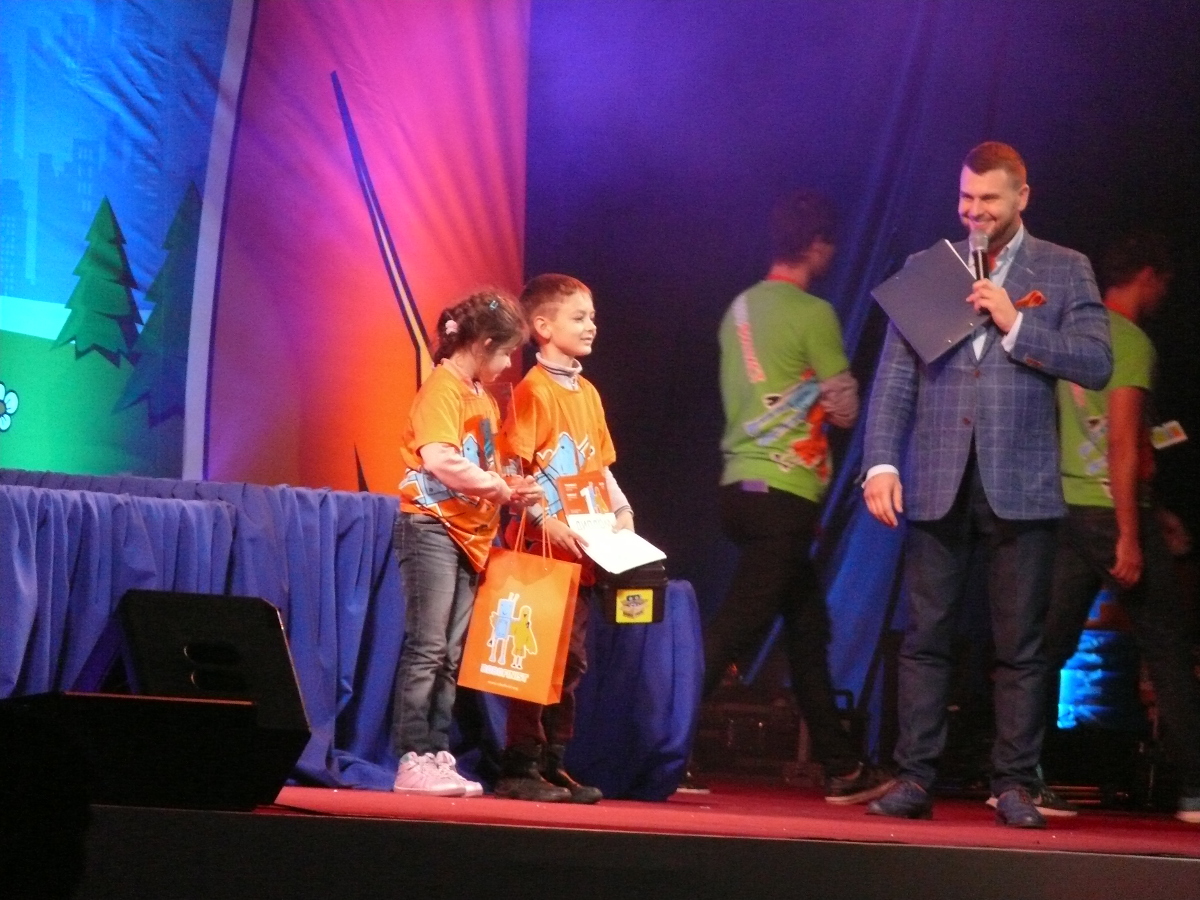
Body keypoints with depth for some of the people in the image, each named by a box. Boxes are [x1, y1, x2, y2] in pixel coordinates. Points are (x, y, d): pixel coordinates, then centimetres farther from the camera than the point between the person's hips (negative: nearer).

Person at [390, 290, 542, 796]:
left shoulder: (482, 396, 18)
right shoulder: (443, 388, -11)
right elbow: (440, 460, -23)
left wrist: (510, 490, 4)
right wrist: (501, 488, -15)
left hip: (468, 534, 9)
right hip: (431, 526, -9)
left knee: (451, 654, 7)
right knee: (427, 648, -10)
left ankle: (437, 756, 9)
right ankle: (412, 760, -10)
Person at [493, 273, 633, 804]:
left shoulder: (588, 393, 15)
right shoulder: (532, 391, -9)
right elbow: (516, 469, -15)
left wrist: (621, 509, 8)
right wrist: (545, 519, -24)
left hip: (582, 549, 8)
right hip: (542, 545, -8)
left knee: (572, 659, 11)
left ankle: (553, 764, 18)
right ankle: (519, 767, -1)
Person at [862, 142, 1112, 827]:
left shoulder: (1064, 272, 6)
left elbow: (1097, 364, -4)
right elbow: (895, 374, 6)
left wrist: (1015, 325, -11)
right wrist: (881, 462, -4)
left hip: (1020, 483, -2)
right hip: (938, 481, 2)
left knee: (1020, 646, 1)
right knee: (926, 637, 2)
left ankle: (1016, 784, 7)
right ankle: (915, 779, 6)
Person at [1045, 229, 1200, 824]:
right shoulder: (1130, 341, -11)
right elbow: (1122, 444, -18)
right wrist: (1130, 536, -18)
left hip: (1067, 508, 7)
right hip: (1113, 511, -7)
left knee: (1050, 643, 6)